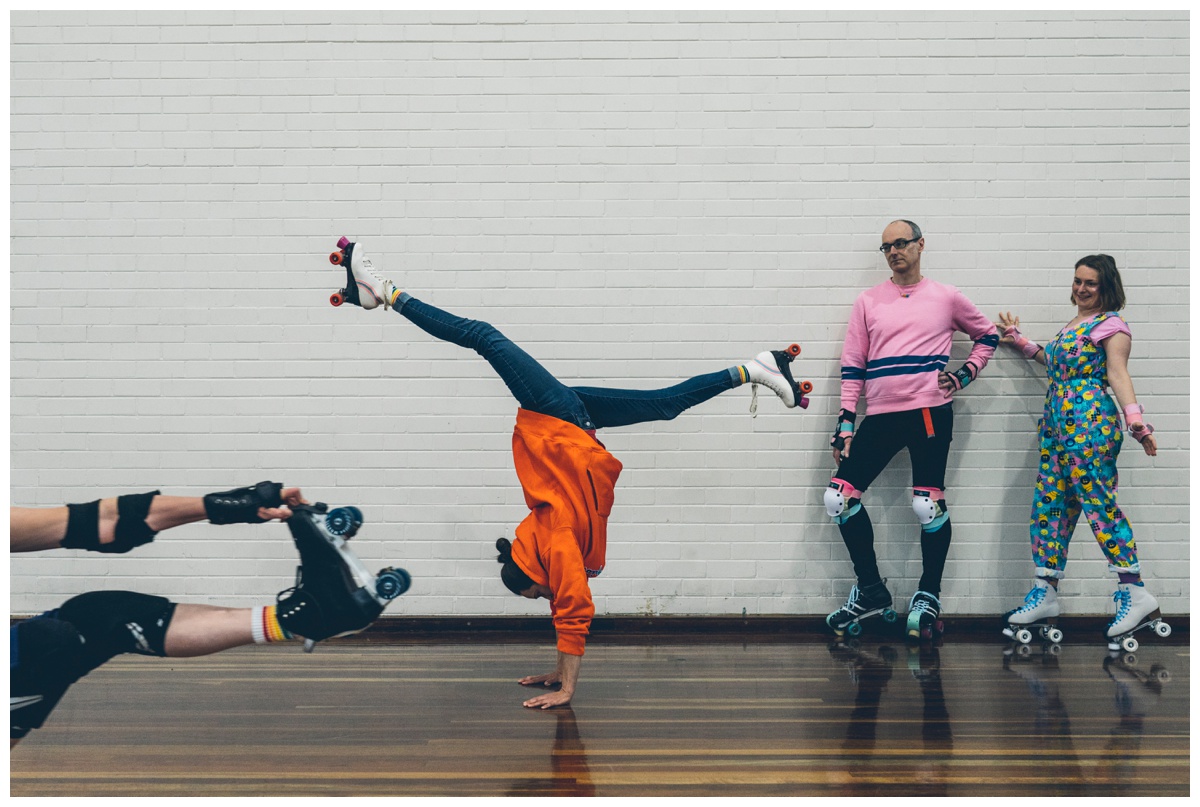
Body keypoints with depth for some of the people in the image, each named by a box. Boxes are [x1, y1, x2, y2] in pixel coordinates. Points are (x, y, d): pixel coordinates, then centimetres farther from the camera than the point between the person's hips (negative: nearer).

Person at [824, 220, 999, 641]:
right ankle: (871, 590, 10)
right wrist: (846, 421, 5)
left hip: (930, 412, -3)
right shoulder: (868, 301, 11)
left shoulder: (946, 298, 7)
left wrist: (965, 374, 4)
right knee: (840, 496, -5)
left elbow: (987, 334, 20)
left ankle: (928, 595, 13)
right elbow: (853, 364, 10)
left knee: (928, 504, -7)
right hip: (880, 416, 3)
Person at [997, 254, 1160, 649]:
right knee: (1048, 506, 6)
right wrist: (1020, 343, 35)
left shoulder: (1111, 324, -2)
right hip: (1056, 424, 9)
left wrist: (1136, 421, -20)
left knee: (1098, 503, -13)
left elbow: (1117, 372, -10)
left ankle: (1135, 592, -9)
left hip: (1090, 423, -9)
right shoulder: (1072, 324, 22)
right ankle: (1045, 593, 10)